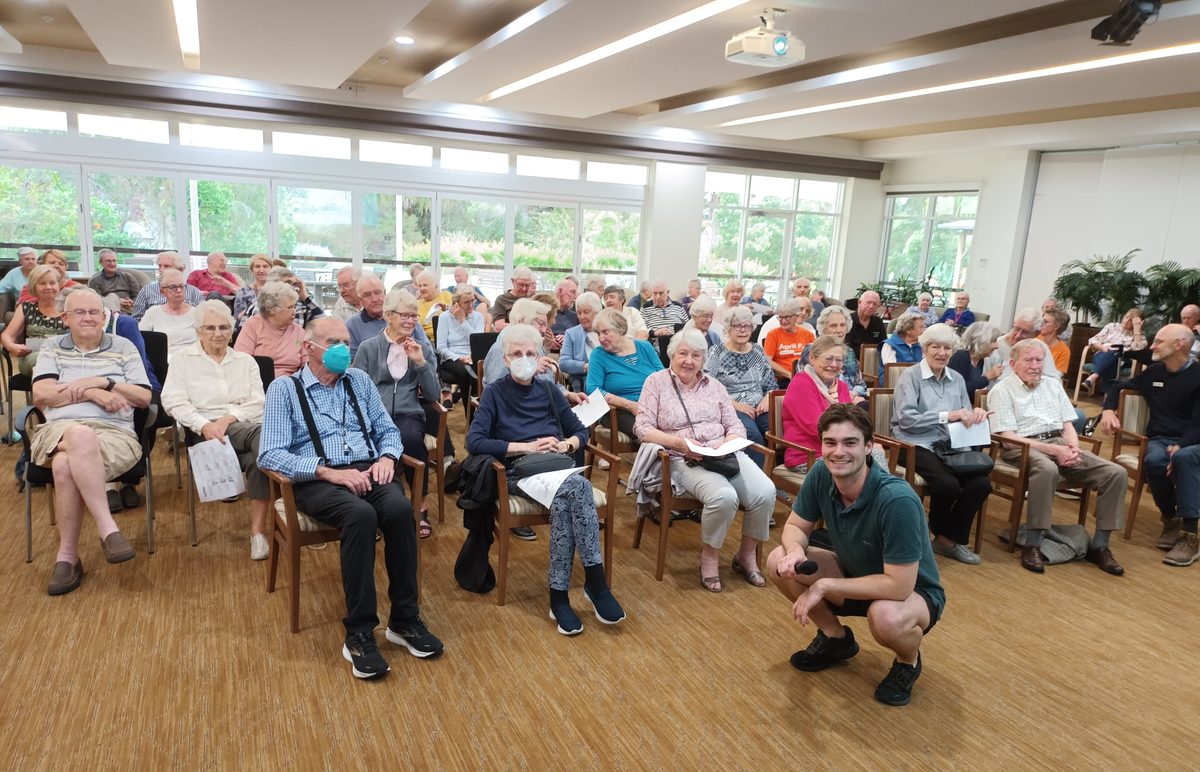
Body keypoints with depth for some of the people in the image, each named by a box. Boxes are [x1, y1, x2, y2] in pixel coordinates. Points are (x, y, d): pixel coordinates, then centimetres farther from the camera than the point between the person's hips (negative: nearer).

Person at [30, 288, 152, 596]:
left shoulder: (124, 347, 16)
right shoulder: (52, 348, 18)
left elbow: (144, 398, 8)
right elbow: (40, 394, 1)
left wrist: (103, 382, -6)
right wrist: (92, 393, -9)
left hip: (113, 433, 0)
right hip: (58, 431, 1)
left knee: (65, 466, -35)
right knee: (81, 434, -39)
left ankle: (67, 556, -22)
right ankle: (108, 528, -34)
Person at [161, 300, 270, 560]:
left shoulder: (246, 361, 20)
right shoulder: (183, 359, 14)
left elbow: (258, 403, 8)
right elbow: (173, 401, -1)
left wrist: (229, 418, -12)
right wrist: (204, 425, -18)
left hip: (244, 424, 3)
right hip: (206, 430, -3)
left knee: (257, 457, -34)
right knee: (263, 433, -35)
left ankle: (258, 531, -25)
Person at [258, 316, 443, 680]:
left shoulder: (360, 380, 17)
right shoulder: (284, 388, 4)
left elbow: (388, 430, 20)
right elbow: (270, 455, -6)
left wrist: (387, 457, -4)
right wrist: (328, 471, -18)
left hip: (368, 472, 4)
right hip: (317, 481, -3)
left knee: (400, 509, -30)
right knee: (361, 515, -36)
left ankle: (404, 620, -17)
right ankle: (359, 633, -26)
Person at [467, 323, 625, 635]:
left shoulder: (548, 391, 21)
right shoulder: (494, 393, 9)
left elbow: (580, 432, 21)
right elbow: (474, 441, -5)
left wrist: (565, 445, -3)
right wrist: (527, 447, -11)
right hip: (520, 470, -3)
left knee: (564, 499, -34)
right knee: (576, 487, -34)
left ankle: (559, 595, -29)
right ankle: (595, 581, -30)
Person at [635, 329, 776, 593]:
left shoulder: (714, 385, 16)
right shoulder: (656, 382, 4)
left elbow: (736, 427, 11)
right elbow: (642, 428, -5)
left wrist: (726, 444, -12)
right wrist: (679, 442, -18)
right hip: (684, 460, -4)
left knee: (765, 492, -22)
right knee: (724, 496, -34)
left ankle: (747, 554, 3)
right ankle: (709, 557, -7)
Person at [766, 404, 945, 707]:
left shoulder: (897, 500, -35)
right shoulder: (821, 475, -17)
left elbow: (898, 586, -33)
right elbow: (795, 526, -3)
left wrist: (824, 586, -29)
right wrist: (795, 550, -27)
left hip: (913, 592, -5)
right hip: (856, 576, 6)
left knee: (885, 616, -39)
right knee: (779, 562, -12)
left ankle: (909, 660, 0)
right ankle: (836, 637, 13)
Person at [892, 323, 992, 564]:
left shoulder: (957, 379, 17)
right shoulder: (911, 376, -2)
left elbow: (965, 418, 15)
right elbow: (906, 419, -14)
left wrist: (976, 414, -8)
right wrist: (947, 416, -19)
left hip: (951, 445, 6)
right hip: (918, 444, -6)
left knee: (982, 483, -19)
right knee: (948, 484, -29)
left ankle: (952, 538, 4)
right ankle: (939, 533, 4)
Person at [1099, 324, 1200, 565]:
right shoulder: (1153, 372, 12)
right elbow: (1117, 387, 28)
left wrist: (1180, 446, -28)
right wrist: (1108, 410, 7)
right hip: (1160, 439, 3)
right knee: (1154, 461, -34)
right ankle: (1170, 519, -10)